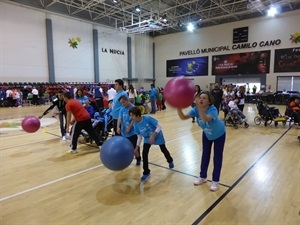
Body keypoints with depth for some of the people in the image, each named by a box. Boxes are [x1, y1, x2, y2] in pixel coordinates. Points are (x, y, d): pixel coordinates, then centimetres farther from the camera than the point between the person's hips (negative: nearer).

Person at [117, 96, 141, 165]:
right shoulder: (122, 109, 4)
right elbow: (120, 118, -3)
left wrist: (129, 128, -20)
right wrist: (118, 127, -17)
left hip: (132, 132, -4)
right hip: (124, 132, 5)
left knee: (135, 147, 5)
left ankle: (138, 159, 28)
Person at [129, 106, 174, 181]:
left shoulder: (148, 118, -35)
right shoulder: (136, 125, -19)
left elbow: (159, 126, -30)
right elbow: (139, 137, -7)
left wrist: (153, 136, -37)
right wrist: (137, 147, -10)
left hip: (157, 136, -3)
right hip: (147, 139, 3)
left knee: (163, 150, 20)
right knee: (144, 154, -11)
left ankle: (170, 161, 52)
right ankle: (146, 173, 6)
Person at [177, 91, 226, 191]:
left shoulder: (213, 110, -39)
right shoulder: (196, 109, -25)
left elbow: (205, 119, -61)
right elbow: (183, 117, -39)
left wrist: (199, 106, -74)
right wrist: (179, 108, -57)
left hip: (219, 134, -4)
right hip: (207, 134, 5)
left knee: (217, 157, 3)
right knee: (205, 154, 14)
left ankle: (215, 181, 18)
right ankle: (203, 177, 31)